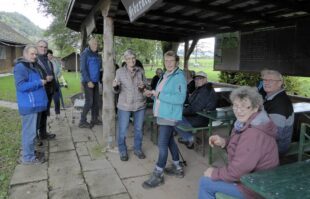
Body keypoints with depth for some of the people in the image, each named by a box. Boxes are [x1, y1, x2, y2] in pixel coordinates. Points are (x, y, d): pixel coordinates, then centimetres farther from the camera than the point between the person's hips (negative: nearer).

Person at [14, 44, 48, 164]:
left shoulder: (32, 66, 15)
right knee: (29, 131, -3)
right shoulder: (20, 67, -15)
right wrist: (39, 82, -18)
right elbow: (21, 86, -23)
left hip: (34, 103, 10)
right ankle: (28, 157, 7)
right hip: (29, 105, -10)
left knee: (31, 130, 18)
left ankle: (30, 152, 31)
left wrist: (43, 80, 12)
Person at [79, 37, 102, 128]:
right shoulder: (85, 54, -8)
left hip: (95, 81, 7)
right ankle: (82, 121, 3)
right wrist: (88, 81, -19)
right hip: (88, 81, -7)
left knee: (96, 101, 10)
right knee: (89, 101, -7)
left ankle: (94, 119, 22)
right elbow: (83, 69, -14)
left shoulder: (96, 54, 13)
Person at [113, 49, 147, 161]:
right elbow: (117, 91, -2)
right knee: (122, 130, 5)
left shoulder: (140, 71, 1)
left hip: (140, 104, 2)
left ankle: (138, 149, 34)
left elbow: (146, 87, 7)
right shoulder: (119, 72, -4)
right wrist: (115, 86, -24)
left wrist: (143, 87, -16)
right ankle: (123, 151, 26)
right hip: (124, 105, -2)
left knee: (139, 129, 14)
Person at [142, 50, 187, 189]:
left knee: (162, 144, -6)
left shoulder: (179, 76, -14)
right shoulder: (165, 75, 13)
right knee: (169, 141, 18)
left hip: (169, 115, -9)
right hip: (163, 114, 9)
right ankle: (177, 168, 35)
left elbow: (180, 98, -24)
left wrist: (159, 95, -22)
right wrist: (153, 93, 4)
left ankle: (158, 175, 8)